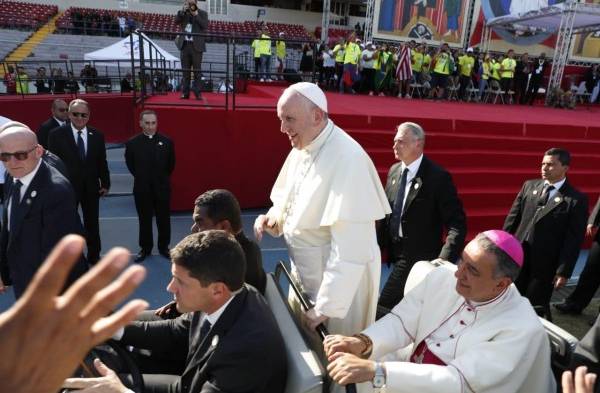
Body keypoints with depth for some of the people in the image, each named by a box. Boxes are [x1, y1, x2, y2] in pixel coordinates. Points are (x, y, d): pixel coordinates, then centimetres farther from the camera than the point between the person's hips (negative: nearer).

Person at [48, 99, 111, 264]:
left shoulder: (97, 135, 0)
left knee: (92, 223, 14)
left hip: (91, 187, 3)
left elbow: (102, 162, 5)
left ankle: (94, 255, 30)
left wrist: (105, 183, 2)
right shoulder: (56, 134, -8)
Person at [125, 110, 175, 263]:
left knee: (164, 219, 10)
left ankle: (164, 247, 26)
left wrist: (162, 178, 9)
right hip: (142, 188, 0)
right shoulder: (132, 143, -7)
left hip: (162, 187, 0)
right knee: (144, 220, 11)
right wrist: (141, 177, 10)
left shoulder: (167, 142, -6)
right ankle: (145, 248, 25)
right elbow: (130, 164, 8)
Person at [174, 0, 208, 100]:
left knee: (197, 71, -3)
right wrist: (183, 11, -10)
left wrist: (196, 15, -11)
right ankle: (185, 93, 8)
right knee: (185, 71, 5)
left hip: (196, 46, -3)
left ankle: (197, 93, -1)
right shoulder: (182, 13, 13)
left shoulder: (202, 13, 5)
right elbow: (176, 21, -2)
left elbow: (205, 26, -9)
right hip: (185, 45, 3)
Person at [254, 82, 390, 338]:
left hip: (338, 282, -8)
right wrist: (272, 218, -5)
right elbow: (287, 201, 17)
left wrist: (325, 307, -28)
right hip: (304, 275, 8)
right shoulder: (300, 151, 3)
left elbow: (351, 247, -29)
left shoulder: (347, 159, -25)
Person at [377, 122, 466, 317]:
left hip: (419, 257, -7)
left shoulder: (438, 177, -16)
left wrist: (444, 261, -25)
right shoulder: (394, 171, 5)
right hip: (396, 254, 7)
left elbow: (457, 223, -16)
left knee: (383, 307, -10)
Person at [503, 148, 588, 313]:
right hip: (517, 255, 4)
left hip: (545, 264, -3)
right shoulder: (529, 186, 4)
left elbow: (574, 240, -9)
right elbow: (513, 217, 7)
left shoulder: (577, 199, -8)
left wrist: (564, 271, -11)